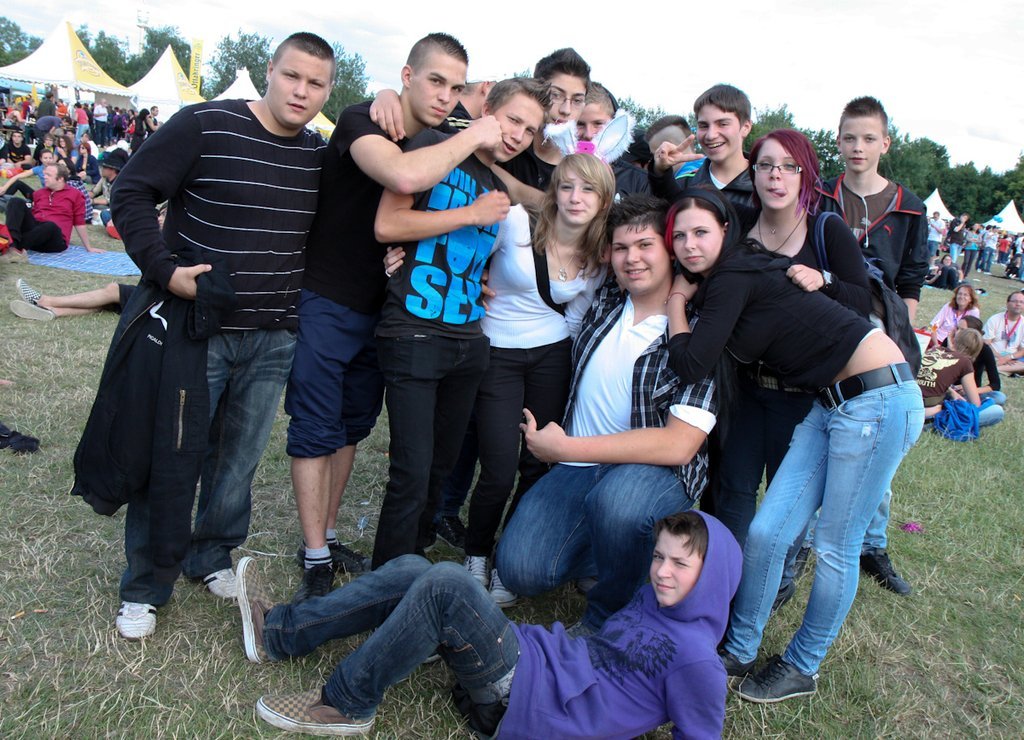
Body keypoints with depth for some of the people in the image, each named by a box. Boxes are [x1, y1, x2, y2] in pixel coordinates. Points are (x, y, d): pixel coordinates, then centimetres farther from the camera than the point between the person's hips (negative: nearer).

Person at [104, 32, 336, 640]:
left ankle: (212, 555, 36)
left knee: (239, 458, 14)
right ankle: (145, 588, 22)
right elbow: (132, 191, -7)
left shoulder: (320, 154, 6)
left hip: (273, 339, 4)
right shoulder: (206, 126, -9)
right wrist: (163, 269, -17)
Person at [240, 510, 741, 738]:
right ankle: (277, 631, 8)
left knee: (445, 585, -27)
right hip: (538, 654, 9)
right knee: (410, 571, 1)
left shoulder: (695, 658, -9)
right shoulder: (653, 600, 15)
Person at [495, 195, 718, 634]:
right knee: (520, 571, -16)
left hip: (658, 471, -4)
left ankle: (604, 620, -9)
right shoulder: (604, 301, 5)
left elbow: (678, 445, -19)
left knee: (615, 497, -39)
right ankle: (620, 551, 15)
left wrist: (564, 448, -18)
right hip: (579, 466, 4)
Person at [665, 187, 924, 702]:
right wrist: (684, 295, 6)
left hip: (879, 398, -9)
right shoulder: (722, 279, 9)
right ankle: (739, 652, 21)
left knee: (834, 548, 4)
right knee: (765, 533, 5)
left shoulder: (734, 277, -17)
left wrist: (677, 300, -7)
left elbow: (691, 364, -21)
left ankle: (802, 669, 22)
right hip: (832, 403, 9)